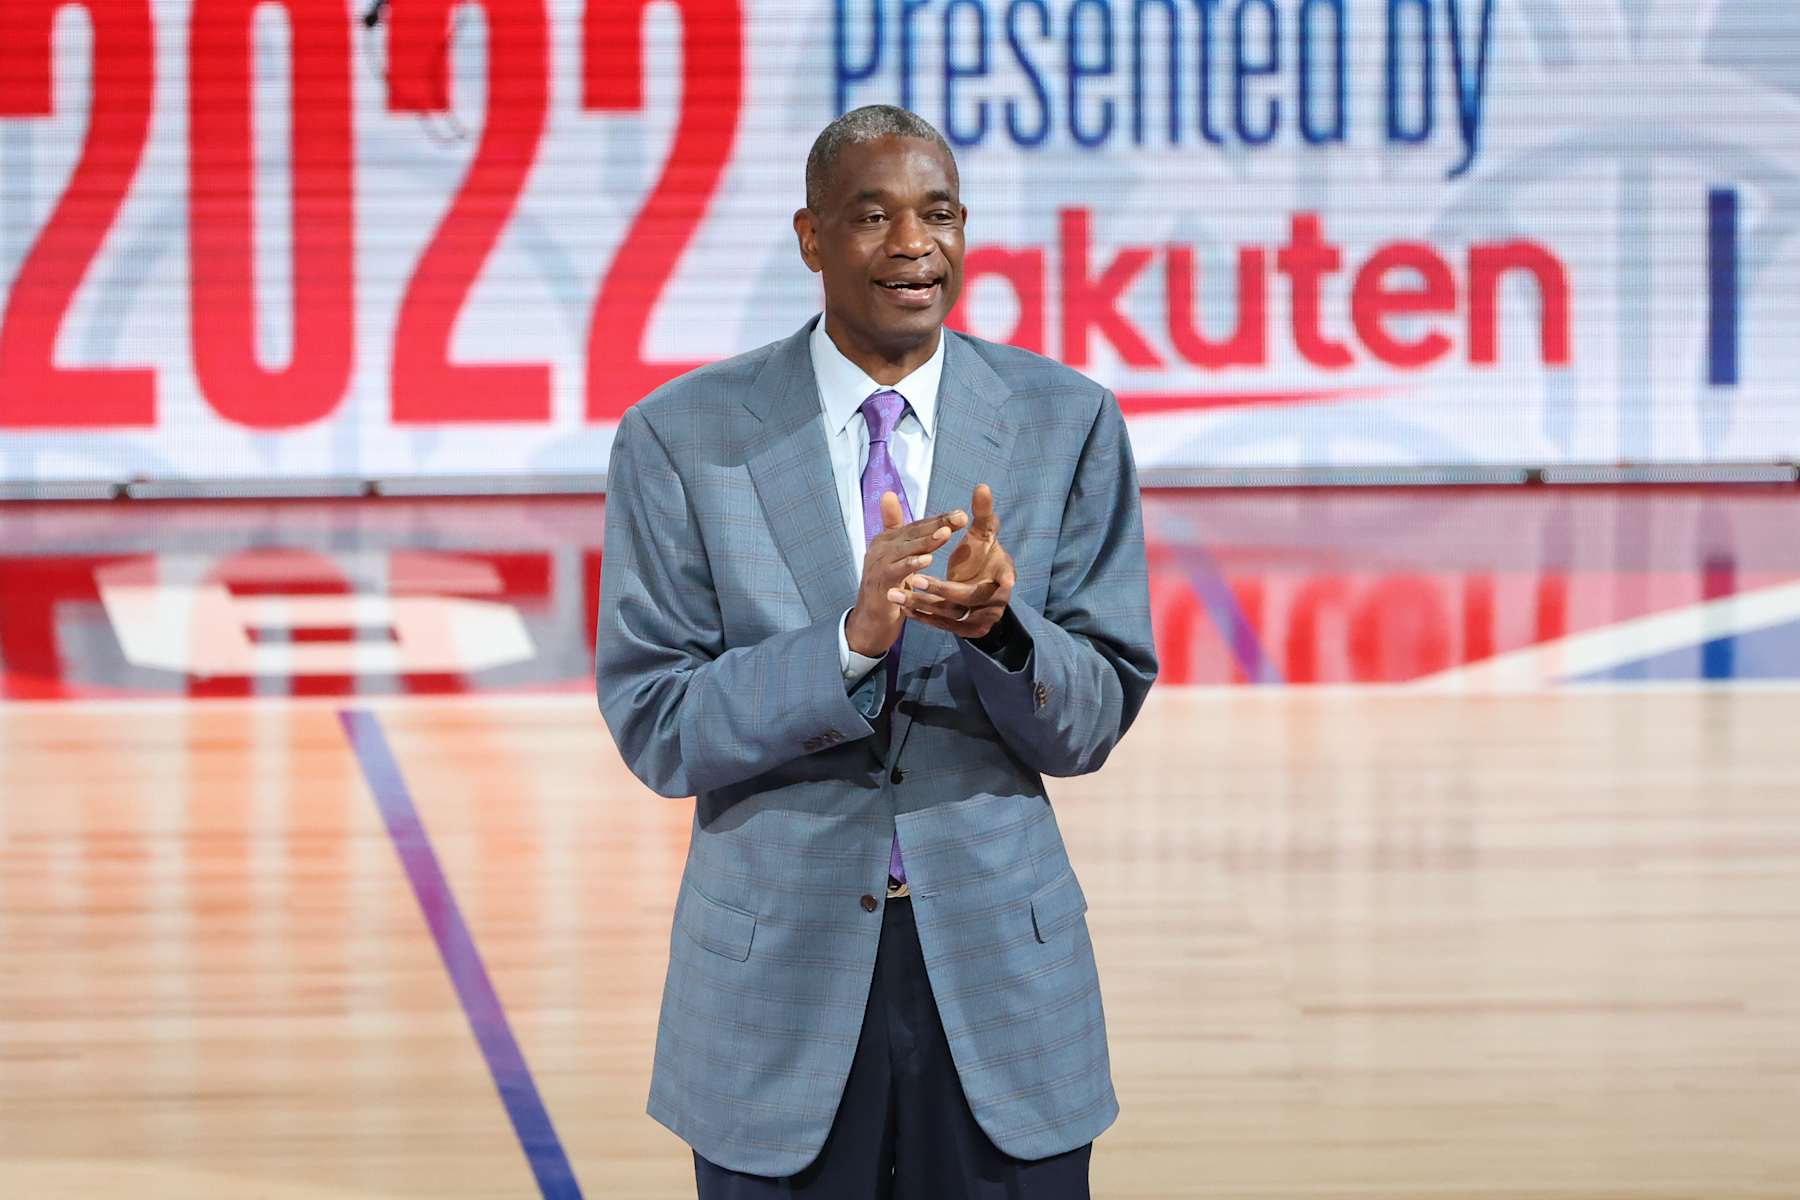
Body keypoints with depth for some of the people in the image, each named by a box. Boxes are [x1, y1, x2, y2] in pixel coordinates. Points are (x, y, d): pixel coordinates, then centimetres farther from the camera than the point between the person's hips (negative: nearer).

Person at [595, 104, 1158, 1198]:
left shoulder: (1067, 424, 0)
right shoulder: (682, 438, -4)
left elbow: (1091, 726, -1)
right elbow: (655, 729, -8)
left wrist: (1000, 627, -22)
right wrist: (851, 642, -23)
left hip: (1000, 967, 1)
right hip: (775, 983, -1)